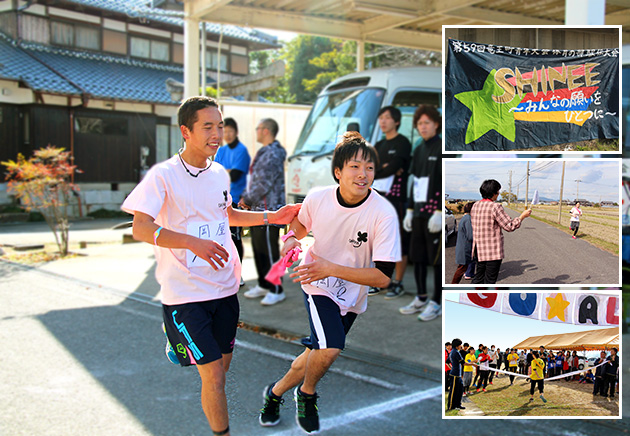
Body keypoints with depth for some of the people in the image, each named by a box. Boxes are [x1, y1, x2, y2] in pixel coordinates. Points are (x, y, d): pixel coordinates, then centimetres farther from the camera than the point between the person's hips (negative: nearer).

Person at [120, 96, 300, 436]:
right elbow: (141, 228, -22)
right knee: (213, 375, -6)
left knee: (222, 365, 16)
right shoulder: (163, 176, -13)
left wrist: (272, 217, 17)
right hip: (185, 293, -6)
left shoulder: (219, 173, 7)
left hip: (224, 287, 6)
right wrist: (194, 242, -31)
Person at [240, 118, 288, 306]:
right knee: (258, 249, 17)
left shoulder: (273, 155, -17)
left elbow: (263, 184, -20)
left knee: (270, 252, -5)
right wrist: (246, 198, 8)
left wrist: (248, 200, -9)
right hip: (257, 210, 11)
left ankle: (277, 290, 4)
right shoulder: (263, 153, 16)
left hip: (269, 211, -11)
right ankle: (263, 285, 29)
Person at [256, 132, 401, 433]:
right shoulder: (317, 198, -16)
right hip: (317, 285, -1)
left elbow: (383, 276, -25)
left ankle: (276, 392, 43)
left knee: (315, 357, 14)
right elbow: (301, 223, 9)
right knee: (331, 348, -24)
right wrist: (291, 237, -14)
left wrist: (331, 268, -32)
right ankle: (307, 393, 8)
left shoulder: (383, 214, -24)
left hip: (351, 296, 1)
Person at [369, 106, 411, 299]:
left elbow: (393, 167, -15)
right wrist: (384, 169, -9)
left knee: (400, 242, -2)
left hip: (396, 197, -7)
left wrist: (373, 172, -4)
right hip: (378, 197, 7)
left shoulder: (402, 143, -4)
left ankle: (397, 283, 5)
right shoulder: (379, 145, 18)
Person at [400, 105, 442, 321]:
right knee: (417, 256, 12)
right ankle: (421, 299, 24)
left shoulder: (442, 149, -8)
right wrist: (410, 210, 16)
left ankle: (436, 303, 6)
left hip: (434, 213, -8)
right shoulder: (418, 151, 15)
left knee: (437, 258, -2)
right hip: (419, 212, 8)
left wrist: (439, 213, -19)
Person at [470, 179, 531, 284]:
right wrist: (523, 216, 1)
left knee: (478, 278, 16)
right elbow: (510, 226, -12)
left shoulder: (475, 206, 6)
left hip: (479, 250, 7)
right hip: (493, 251, -7)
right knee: (490, 280, 2)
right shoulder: (495, 207, -16)